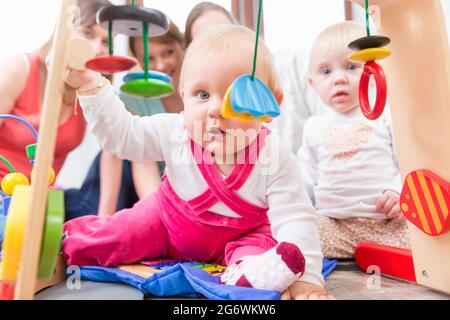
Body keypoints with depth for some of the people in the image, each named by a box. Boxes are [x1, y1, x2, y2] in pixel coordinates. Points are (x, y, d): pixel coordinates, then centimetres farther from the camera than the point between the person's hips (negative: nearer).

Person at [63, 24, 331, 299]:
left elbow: (295, 219, -30)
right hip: (169, 224, 2)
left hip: (240, 235, -1)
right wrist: (91, 85, -19)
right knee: (116, 236, -1)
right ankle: (63, 239, 22)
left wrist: (306, 277, -40)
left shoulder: (275, 159, -30)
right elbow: (122, 134, -12)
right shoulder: (174, 132, -22)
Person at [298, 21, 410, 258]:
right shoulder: (314, 127, 12)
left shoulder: (386, 114, 4)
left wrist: (401, 191, -17)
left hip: (389, 221, -1)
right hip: (334, 225, 2)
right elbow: (307, 176, 17)